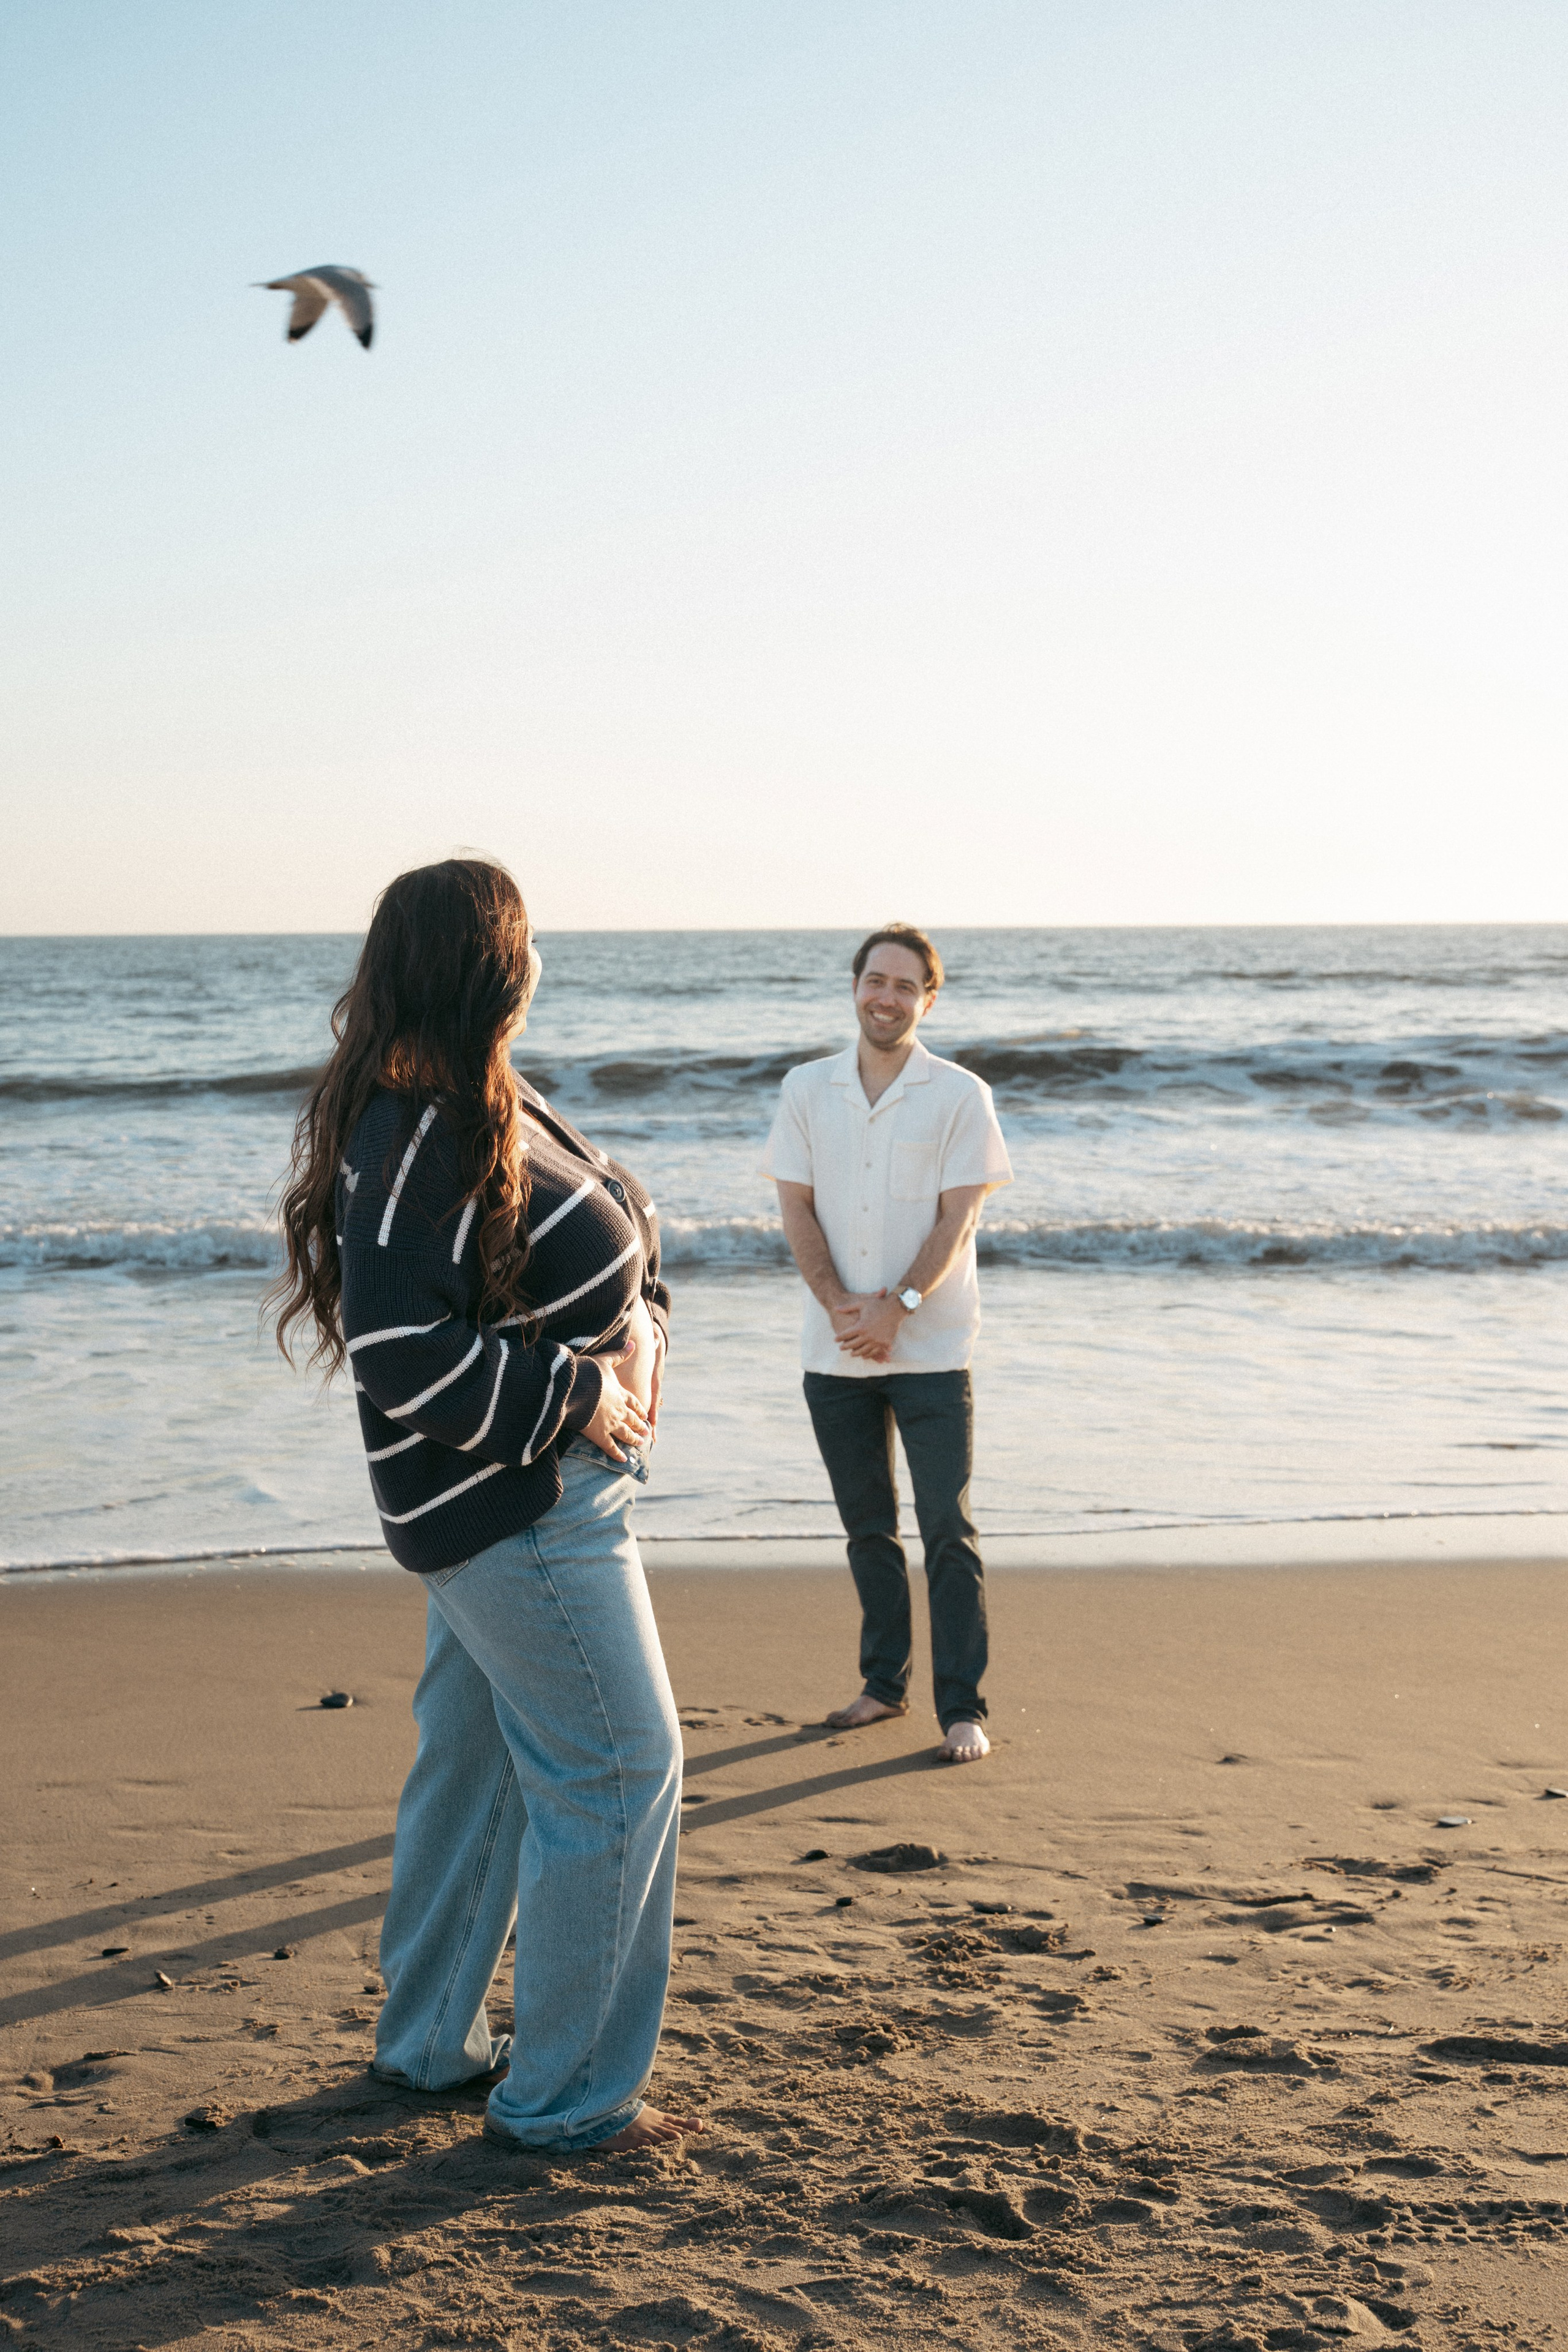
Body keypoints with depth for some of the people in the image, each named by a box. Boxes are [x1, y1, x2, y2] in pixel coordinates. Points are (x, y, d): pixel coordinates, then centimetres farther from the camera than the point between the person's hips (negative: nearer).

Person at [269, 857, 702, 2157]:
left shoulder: (493, 1103, 8)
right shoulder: (416, 1140, -23)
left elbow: (617, 1202, 19)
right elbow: (399, 1349, -28)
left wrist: (635, 1329, 2)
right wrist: (575, 1394, -21)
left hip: (521, 1497, 10)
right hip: (522, 1510, -10)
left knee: (476, 1759, 19)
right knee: (618, 1770, -3)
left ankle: (429, 2041, 34)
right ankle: (562, 2095, 8)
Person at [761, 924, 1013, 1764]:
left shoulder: (959, 1095, -3)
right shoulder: (807, 1089, 6)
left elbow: (956, 1220, -8)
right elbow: (796, 1207, 3)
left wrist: (894, 1307, -18)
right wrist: (839, 1305, -11)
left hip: (930, 1349, -3)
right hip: (834, 1349, 3)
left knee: (947, 1530, -5)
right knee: (867, 1527, 13)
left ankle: (962, 1708, 0)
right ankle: (884, 1682, 25)